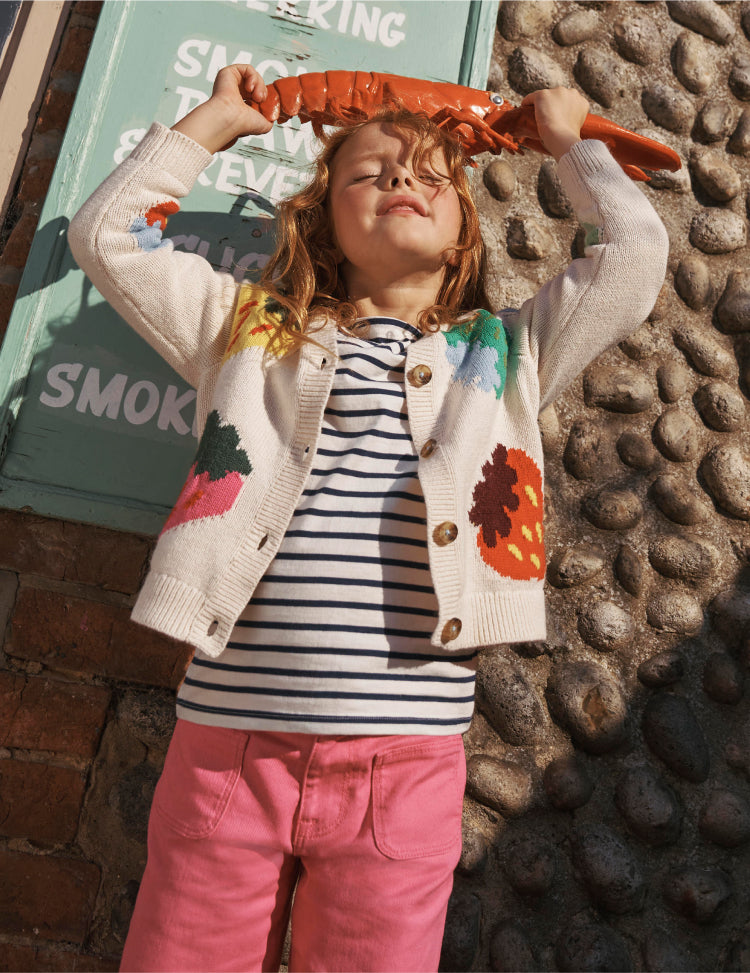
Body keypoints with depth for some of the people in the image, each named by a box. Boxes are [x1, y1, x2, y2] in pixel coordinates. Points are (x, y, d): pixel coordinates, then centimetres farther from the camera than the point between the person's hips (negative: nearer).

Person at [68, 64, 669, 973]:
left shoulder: (505, 353, 12)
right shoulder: (251, 330, 11)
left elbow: (634, 250, 8)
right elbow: (107, 234, 13)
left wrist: (568, 140, 23)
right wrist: (212, 122, 20)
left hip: (406, 764, 1)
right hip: (226, 747, 1)